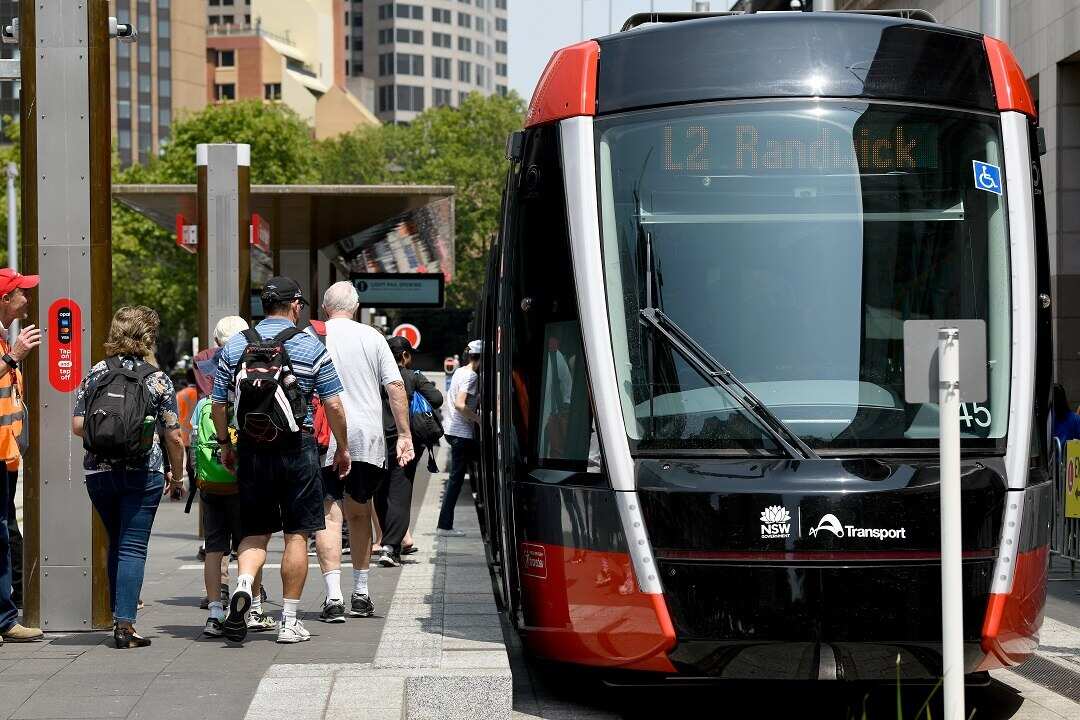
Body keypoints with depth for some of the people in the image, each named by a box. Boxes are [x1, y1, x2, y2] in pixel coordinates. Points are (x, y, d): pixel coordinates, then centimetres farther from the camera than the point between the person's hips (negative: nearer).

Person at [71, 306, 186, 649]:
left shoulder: (95, 373, 4)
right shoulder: (157, 379, -3)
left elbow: (78, 425, 2)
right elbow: (174, 437, -4)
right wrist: (177, 475, 10)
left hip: (98, 471, 3)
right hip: (143, 473, -3)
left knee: (116, 544, 18)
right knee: (133, 547, -1)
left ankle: (118, 615, 21)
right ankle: (125, 624, -8)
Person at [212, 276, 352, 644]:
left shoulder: (234, 347, 5)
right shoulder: (311, 347, -3)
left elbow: (218, 404, 7)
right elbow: (333, 405, -3)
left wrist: (225, 444, 21)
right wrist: (343, 448, 9)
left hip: (251, 449, 3)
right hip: (297, 448, -3)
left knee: (256, 530, 13)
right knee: (297, 534, 4)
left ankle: (243, 585, -16)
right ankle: (289, 620, 6)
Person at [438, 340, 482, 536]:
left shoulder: (459, 371, 14)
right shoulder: (472, 376, -15)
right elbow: (460, 405, -26)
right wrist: (479, 419, -18)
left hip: (452, 429, 10)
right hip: (462, 433, -10)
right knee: (456, 478, -2)